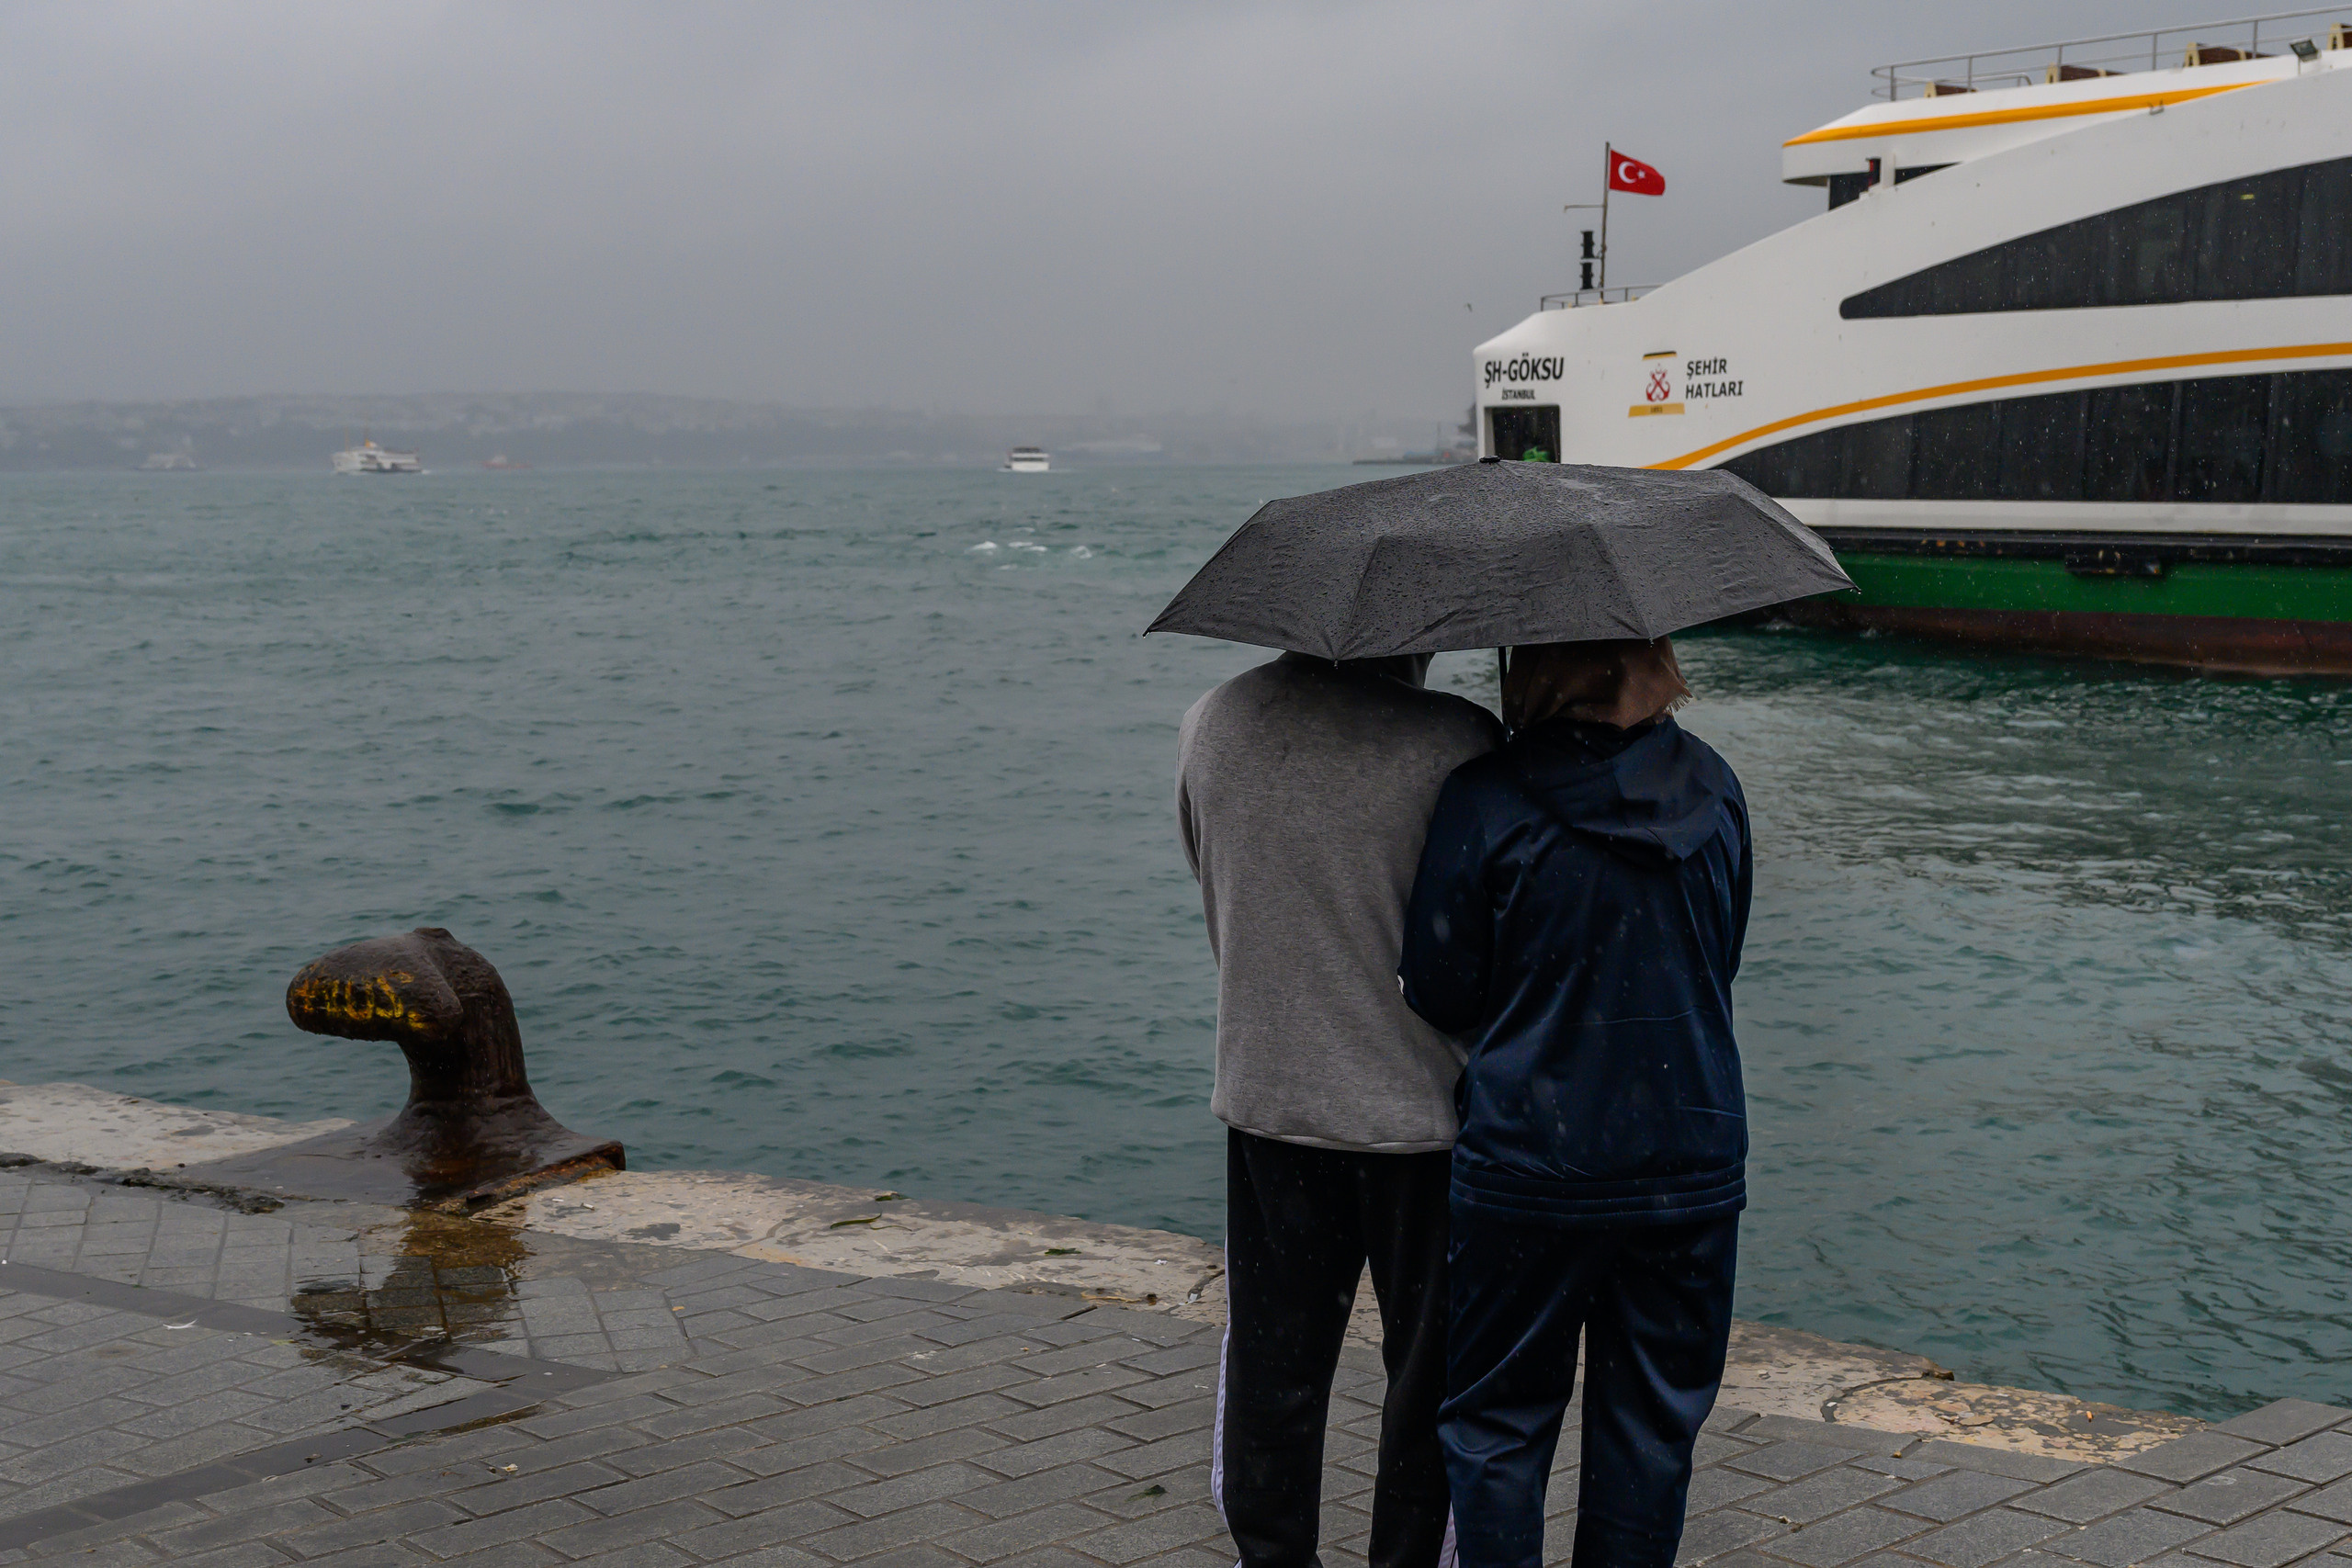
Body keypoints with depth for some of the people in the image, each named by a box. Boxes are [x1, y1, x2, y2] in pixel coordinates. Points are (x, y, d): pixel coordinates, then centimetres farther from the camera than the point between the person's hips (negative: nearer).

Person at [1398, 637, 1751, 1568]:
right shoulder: (1713, 789, 0)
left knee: (1498, 1422, 11)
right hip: (1692, 1166, 3)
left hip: (1527, 1165, -3)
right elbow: (1720, 963, 11)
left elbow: (1435, 992, -7)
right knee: (1652, 1425, 14)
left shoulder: (1485, 799, -14)